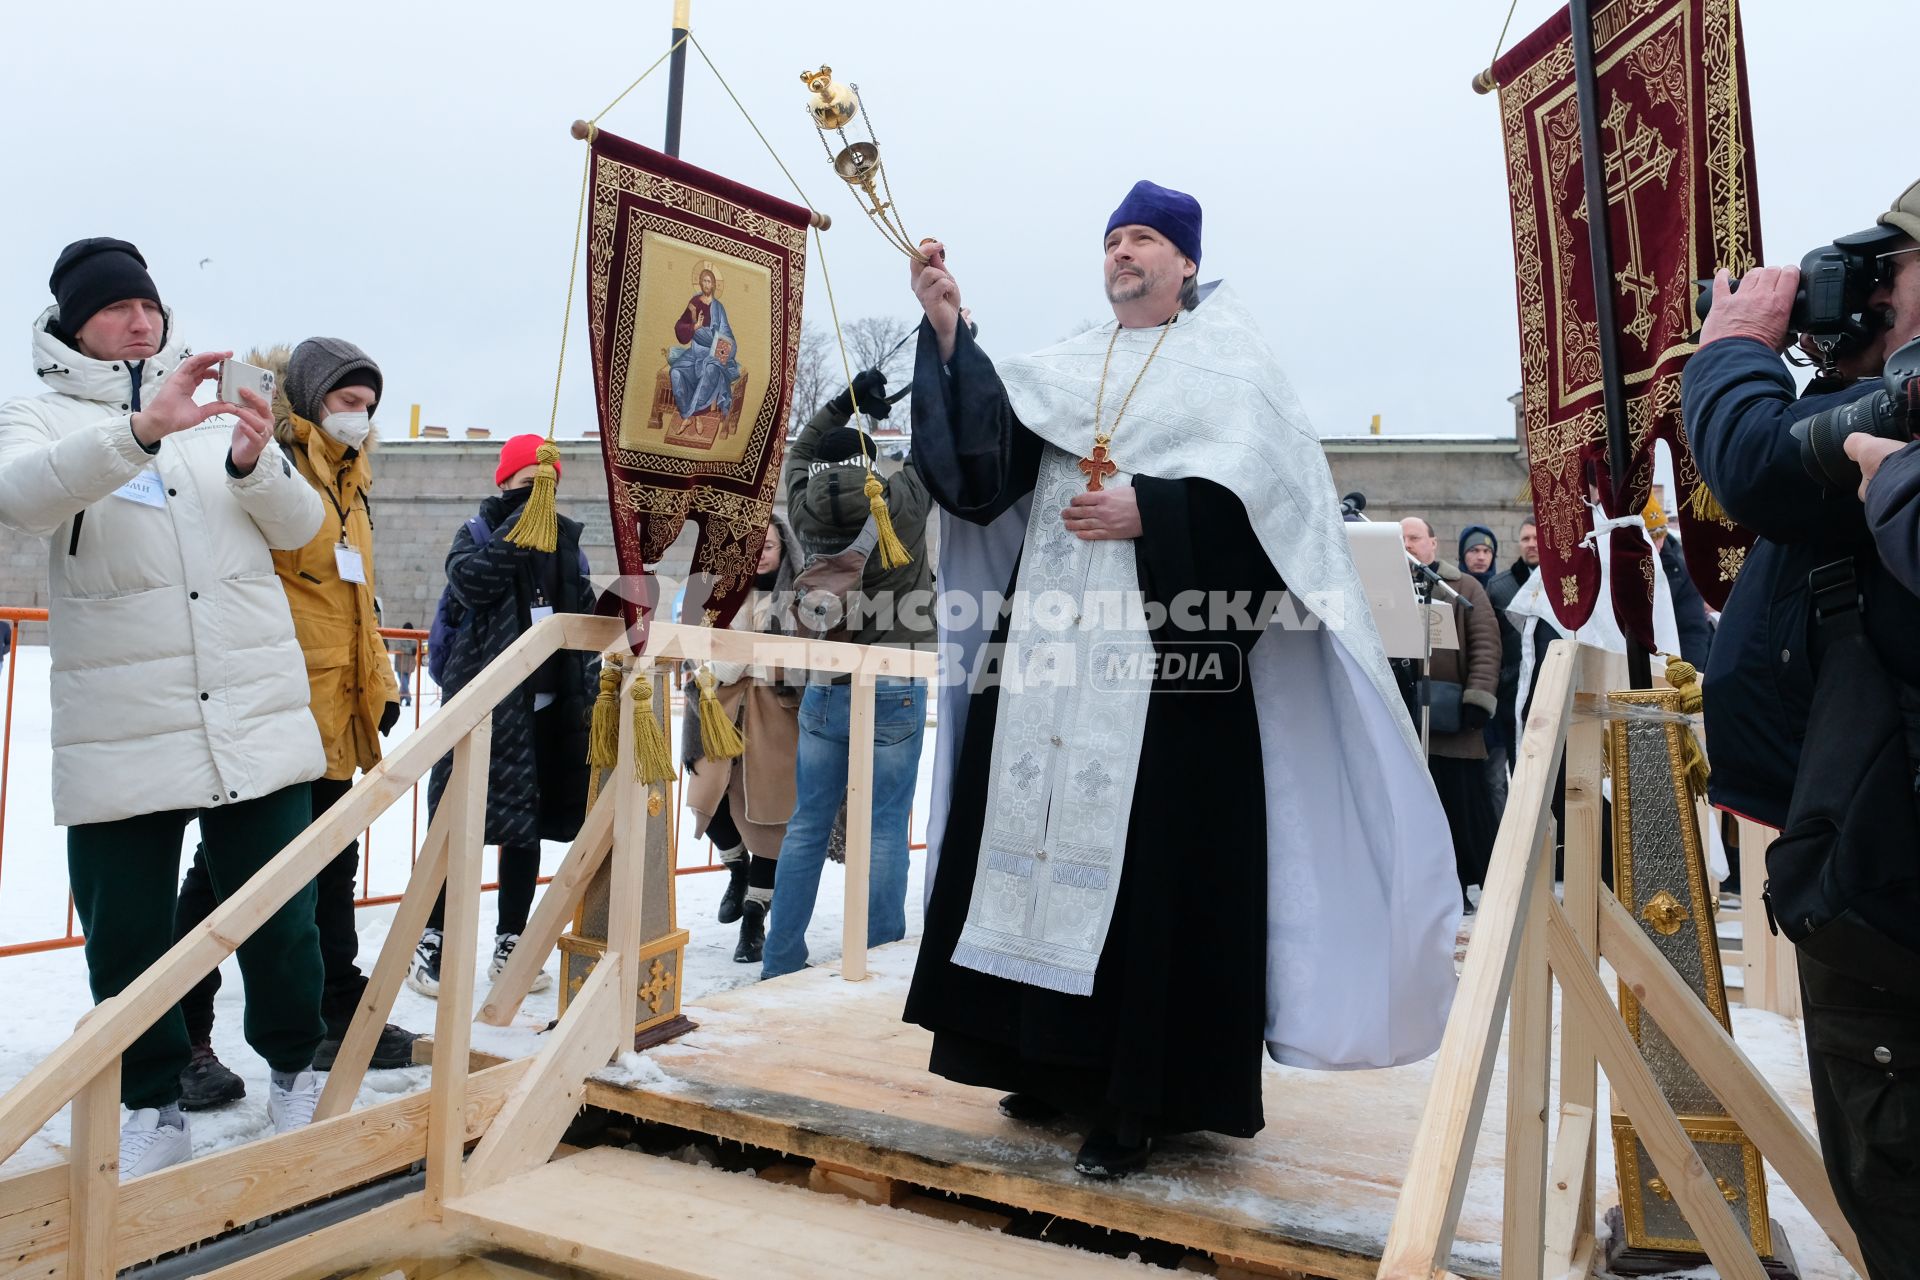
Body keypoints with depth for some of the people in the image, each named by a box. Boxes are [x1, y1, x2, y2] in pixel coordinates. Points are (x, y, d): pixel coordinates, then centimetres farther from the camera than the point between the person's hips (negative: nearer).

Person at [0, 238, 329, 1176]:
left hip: (258, 721, 1)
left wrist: (255, 462, -15)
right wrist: (145, 428, -32)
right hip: (118, 739, -1)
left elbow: (299, 527, 6)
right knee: (126, 938, 7)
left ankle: (294, 1071, 27)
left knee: (280, 920, 7)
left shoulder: (220, 414, 13)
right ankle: (152, 1106, 25)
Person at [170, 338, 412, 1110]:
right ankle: (181, 1042, 9)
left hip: (332, 716, 9)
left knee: (331, 870, 16)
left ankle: (340, 1020, 28)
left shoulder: (347, 484, 19)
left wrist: (379, 687, 21)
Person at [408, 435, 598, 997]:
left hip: (549, 706, 4)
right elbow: (470, 582, -19)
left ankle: (509, 944, 20)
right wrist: (520, 525, -20)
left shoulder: (567, 542, 13)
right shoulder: (478, 533, 2)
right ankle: (430, 942, 8)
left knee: (527, 828, 9)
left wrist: (590, 692, 4)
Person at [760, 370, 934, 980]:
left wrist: (846, 399, 12)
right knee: (884, 832, 1)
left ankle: (780, 963, 16)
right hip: (892, 690, -4)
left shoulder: (807, 511, 0)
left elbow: (799, 451, 20)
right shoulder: (901, 504, -9)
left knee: (807, 826, 11)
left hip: (824, 689, 4)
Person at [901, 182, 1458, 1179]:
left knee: (1149, 864, -6)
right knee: (1043, 835, 5)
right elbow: (979, 455, 5)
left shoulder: (1229, 366, 7)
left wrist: (1148, 514, -16)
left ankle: (1139, 1096, 3)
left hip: (1167, 657, -5)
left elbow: (1269, 494, -7)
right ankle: (1054, 1060, 18)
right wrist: (947, 332, -4)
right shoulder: (1062, 371, 20)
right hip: (1051, 650, 5)